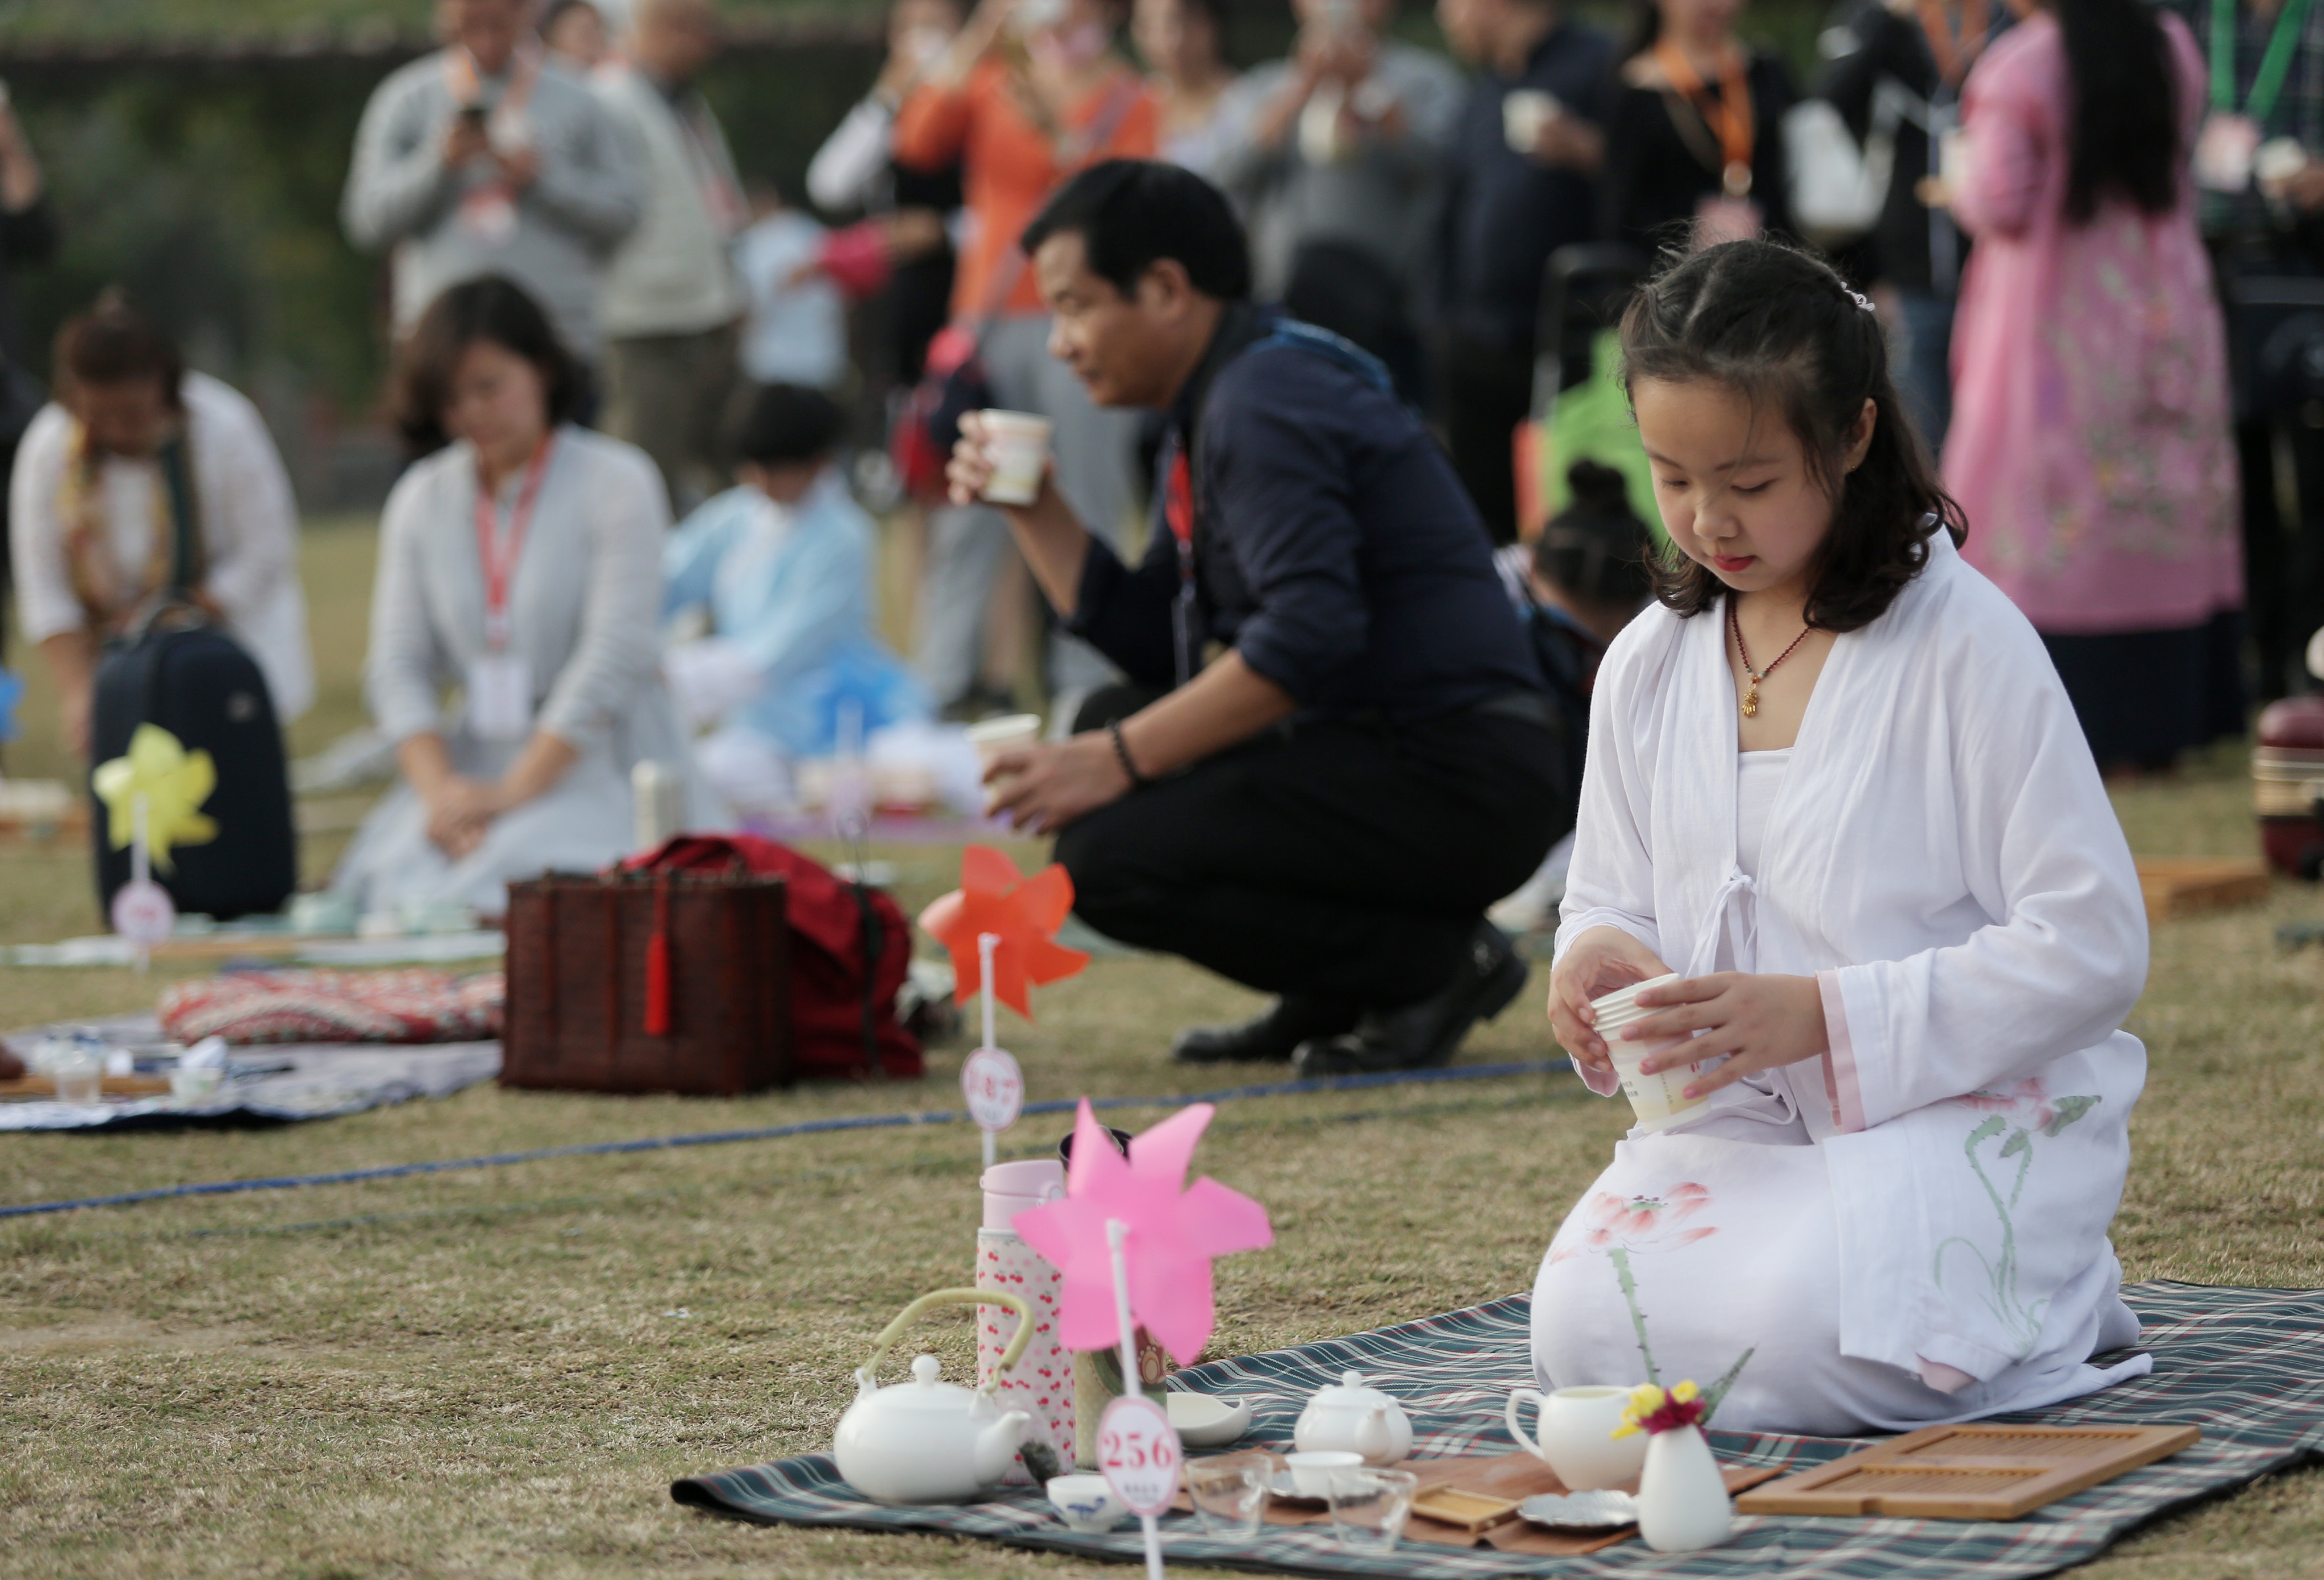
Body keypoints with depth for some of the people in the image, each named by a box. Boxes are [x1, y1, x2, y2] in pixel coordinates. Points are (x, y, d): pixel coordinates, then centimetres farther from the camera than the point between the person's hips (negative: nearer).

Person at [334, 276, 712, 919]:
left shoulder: (617, 482, -3)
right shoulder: (420, 499, 12)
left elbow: (614, 656, -12)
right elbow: (398, 666, 6)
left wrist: (513, 792, -18)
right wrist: (440, 788, -13)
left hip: (601, 765, -4)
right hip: (472, 764, 5)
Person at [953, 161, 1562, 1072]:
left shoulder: (1263, 404, -13)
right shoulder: (1212, 409, 19)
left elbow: (1310, 634, -26)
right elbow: (1149, 642, 19)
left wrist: (1117, 761, -23)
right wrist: (1032, 510, 11)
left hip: (1454, 784, -11)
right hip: (1375, 744, 11)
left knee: (1107, 857, -19)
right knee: (1107, 724, 21)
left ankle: (1435, 964, -9)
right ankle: (1336, 996, 12)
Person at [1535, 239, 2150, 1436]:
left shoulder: (1965, 645, -9)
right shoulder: (1647, 667, 9)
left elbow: (2092, 946, -12)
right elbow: (1608, 900, 18)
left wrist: (1823, 1015, -21)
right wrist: (1596, 961, -9)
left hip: (1960, 1110, -5)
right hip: (1736, 1117, 5)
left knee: (1789, 1347, -33)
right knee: (1579, 1334, -23)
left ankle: (2047, 1306, 1)